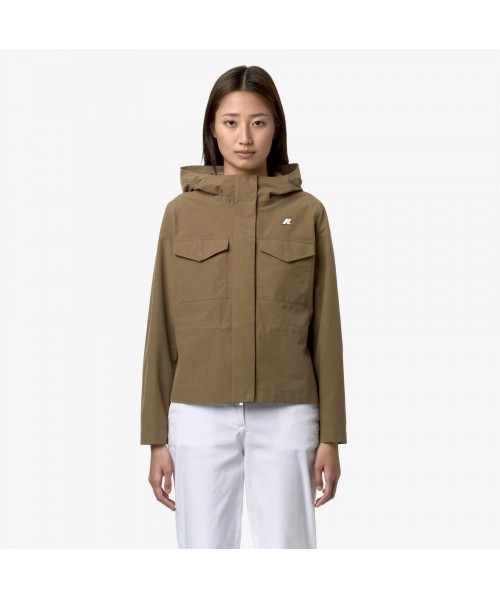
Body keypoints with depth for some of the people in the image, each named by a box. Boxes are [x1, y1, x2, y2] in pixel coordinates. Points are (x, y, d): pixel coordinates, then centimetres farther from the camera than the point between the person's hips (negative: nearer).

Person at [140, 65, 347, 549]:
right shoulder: (182, 212, 3)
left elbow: (325, 330, 3)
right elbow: (162, 329, 4)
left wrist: (331, 435, 1)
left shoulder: (306, 212, 3)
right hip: (201, 417, 1)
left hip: (285, 417, 0)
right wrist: (156, 437, 2)